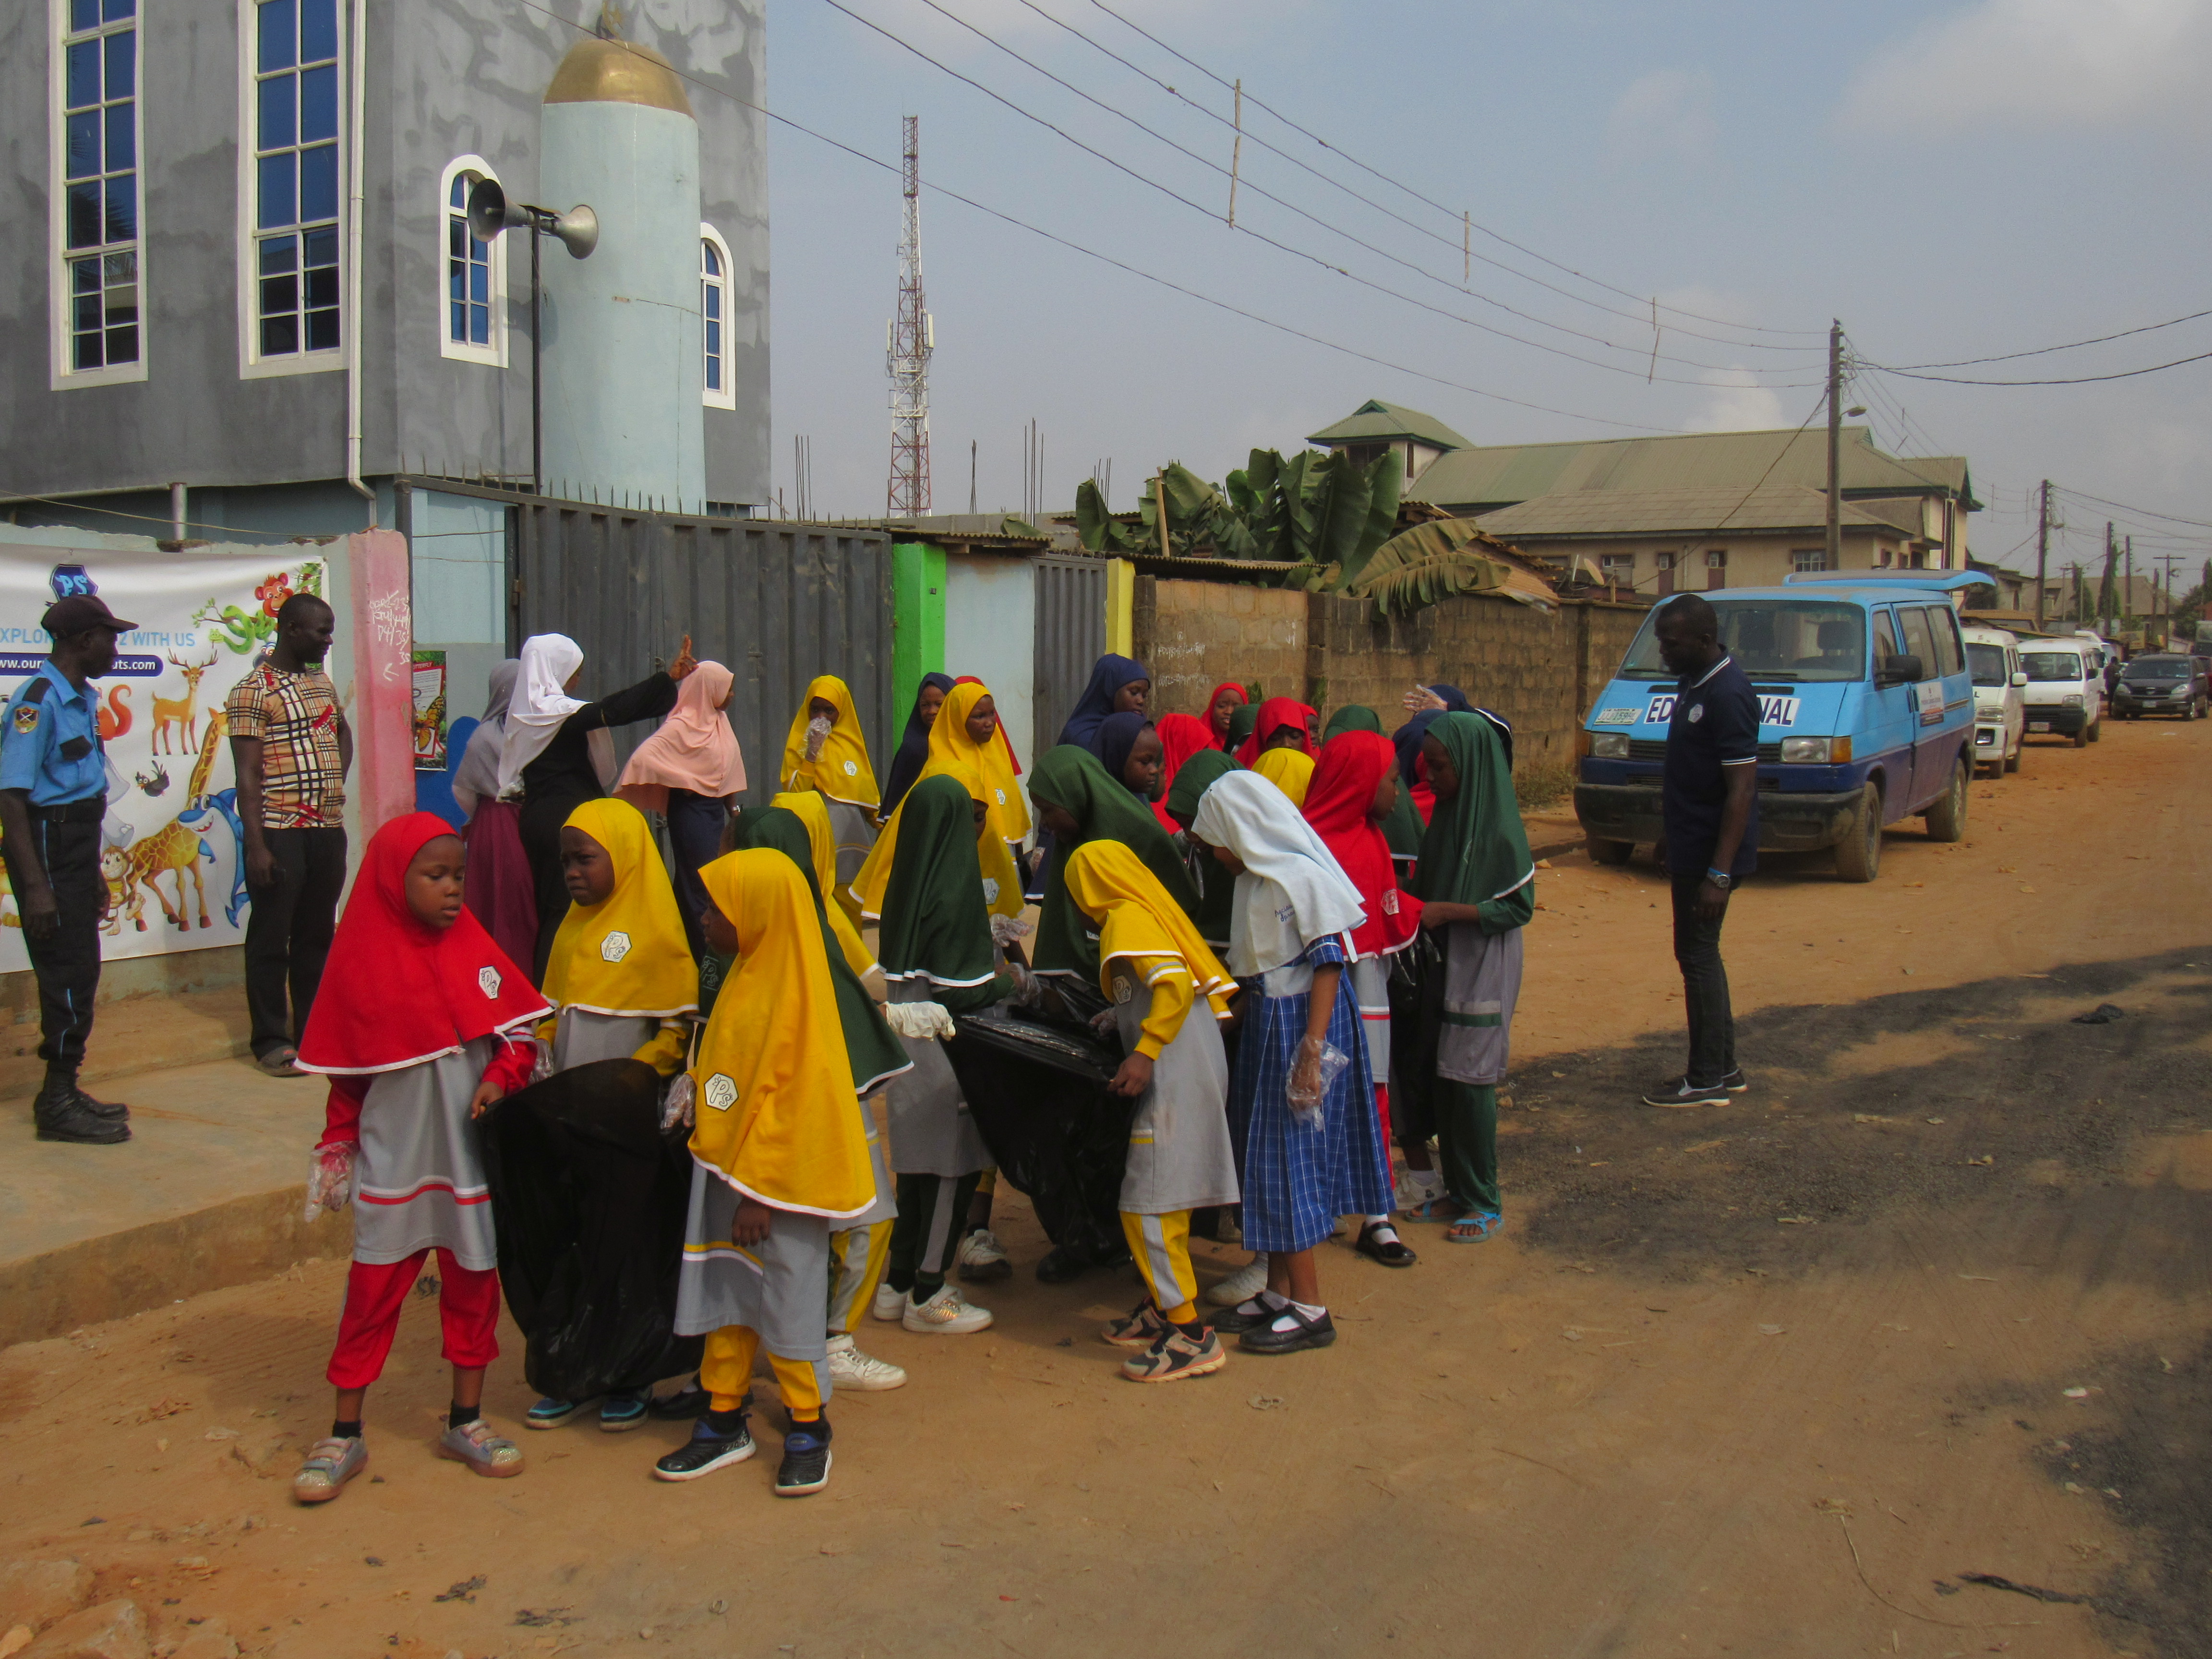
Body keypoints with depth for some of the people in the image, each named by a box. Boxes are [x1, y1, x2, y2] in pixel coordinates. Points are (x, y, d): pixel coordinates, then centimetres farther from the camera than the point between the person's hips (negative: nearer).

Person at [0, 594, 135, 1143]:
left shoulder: (82, 700, 13)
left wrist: (94, 871, 25)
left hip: (76, 847, 10)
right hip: (46, 847, -10)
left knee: (78, 973, 14)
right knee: (69, 975, -5)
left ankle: (63, 1093, 25)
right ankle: (58, 1104, 4)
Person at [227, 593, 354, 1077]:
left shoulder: (323, 683, 14)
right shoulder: (253, 690, -8)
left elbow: (343, 733, 34)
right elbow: (248, 775, -12)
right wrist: (256, 845, -17)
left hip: (328, 829, 7)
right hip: (281, 832, -7)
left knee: (317, 934, 12)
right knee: (271, 938, 1)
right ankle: (271, 1041, 8)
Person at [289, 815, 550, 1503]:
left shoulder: (473, 949, -3)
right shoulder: (361, 960, -6)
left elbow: (519, 1031, 3)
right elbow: (344, 1069, 2)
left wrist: (500, 1078, -15)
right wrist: (337, 1147, 3)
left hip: (470, 1155, 2)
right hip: (393, 1157, -2)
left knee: (474, 1283, 11)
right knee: (372, 1291, 4)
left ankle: (466, 1421, 26)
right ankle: (344, 1435, 18)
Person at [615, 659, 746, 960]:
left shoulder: (719, 720, 9)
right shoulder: (681, 726, -15)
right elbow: (643, 757, -25)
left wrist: (734, 808, 13)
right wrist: (682, 782, -17)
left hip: (716, 808, 8)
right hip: (691, 809, -8)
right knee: (699, 885, -2)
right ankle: (701, 958, 6)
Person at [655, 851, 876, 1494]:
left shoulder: (793, 995, -19)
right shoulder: (746, 979, 8)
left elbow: (790, 1101, -20)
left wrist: (759, 1189, -20)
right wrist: (694, 1088, 3)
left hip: (777, 1180, -9)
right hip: (724, 1170, 9)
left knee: (786, 1302, 3)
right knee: (724, 1297, 15)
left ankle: (808, 1430, 19)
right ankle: (724, 1423, 28)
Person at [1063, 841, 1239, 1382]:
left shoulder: (1126, 918, -8)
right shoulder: (1152, 912, 18)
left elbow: (1177, 982, -22)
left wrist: (1145, 1052, -24)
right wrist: (1121, 1020, 23)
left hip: (1174, 1081, -10)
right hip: (1198, 1071, 10)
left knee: (1148, 1208, -6)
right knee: (1166, 1201, 18)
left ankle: (1191, 1334, -2)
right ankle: (1164, 1308, 29)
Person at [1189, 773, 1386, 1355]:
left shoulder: (1301, 877, -15)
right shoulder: (1256, 879, 12)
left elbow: (1329, 962, -19)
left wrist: (1312, 1050, -23)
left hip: (1302, 1024, -9)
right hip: (1266, 1024, 9)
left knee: (1291, 1159, -5)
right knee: (1268, 1160, 12)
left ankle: (1311, 1310, 4)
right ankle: (1278, 1293, 22)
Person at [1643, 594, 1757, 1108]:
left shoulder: (1728, 695, -20)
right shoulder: (1693, 683, 10)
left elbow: (1742, 789, -23)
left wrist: (1719, 874, -25)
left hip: (1711, 853, -10)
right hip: (1690, 848, 10)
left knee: (1698, 957, -3)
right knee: (1701, 956, 15)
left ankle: (1707, 1080, 6)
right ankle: (1723, 1069, 25)